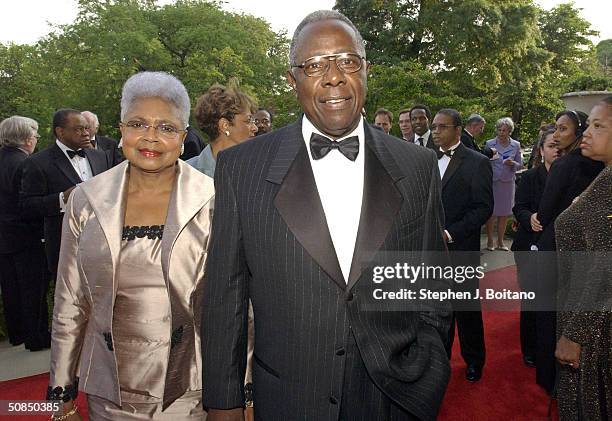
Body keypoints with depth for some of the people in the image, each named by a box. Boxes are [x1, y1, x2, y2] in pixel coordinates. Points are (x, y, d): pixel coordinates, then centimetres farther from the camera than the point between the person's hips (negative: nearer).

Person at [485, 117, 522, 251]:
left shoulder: (516, 145, 5)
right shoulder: (489, 143, 0)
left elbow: (520, 165, 7)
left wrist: (513, 163, -14)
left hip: (508, 182, 2)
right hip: (492, 181, -2)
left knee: (504, 214, 7)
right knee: (491, 212, -2)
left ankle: (500, 242, 17)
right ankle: (490, 241, 10)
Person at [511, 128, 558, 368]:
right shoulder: (530, 177, 0)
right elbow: (519, 208, -7)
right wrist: (530, 219, -28)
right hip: (531, 247, -1)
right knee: (532, 299, 4)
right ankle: (531, 350, 22)